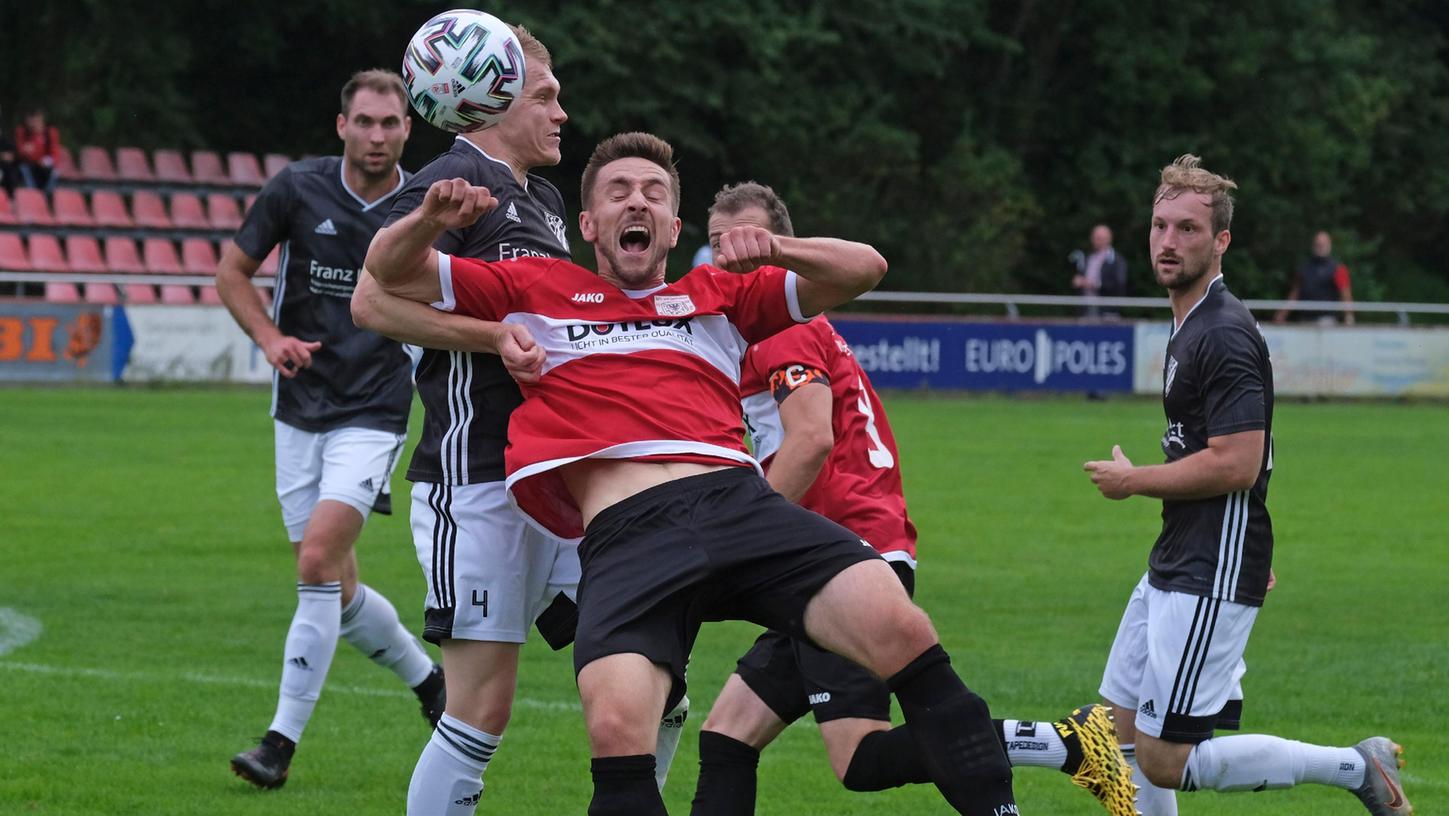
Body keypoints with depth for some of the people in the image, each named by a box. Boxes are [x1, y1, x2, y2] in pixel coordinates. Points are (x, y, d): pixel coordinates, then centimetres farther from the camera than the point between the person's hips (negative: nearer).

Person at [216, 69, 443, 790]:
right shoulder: (298, 188, -3)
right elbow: (231, 272, 6)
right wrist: (270, 337, -9)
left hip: (375, 413, -3)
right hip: (300, 410, 3)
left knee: (319, 561, -19)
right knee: (337, 591, 7)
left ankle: (282, 742, -13)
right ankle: (428, 680, 34)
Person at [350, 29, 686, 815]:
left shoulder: (543, 197, 21)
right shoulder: (455, 180, -8)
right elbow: (372, 301, -20)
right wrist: (499, 336, -23)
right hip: (476, 478, -9)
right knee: (484, 706, -9)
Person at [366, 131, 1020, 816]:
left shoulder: (717, 294, 30)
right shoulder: (537, 290, 26)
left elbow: (863, 269, 28)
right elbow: (391, 271, 27)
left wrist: (773, 250, 8)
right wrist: (430, 218, 4)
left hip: (739, 502, 2)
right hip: (625, 534, -2)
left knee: (899, 629, -24)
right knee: (616, 729, -32)